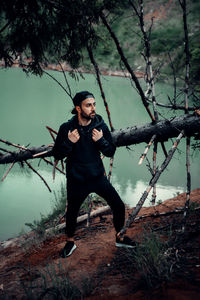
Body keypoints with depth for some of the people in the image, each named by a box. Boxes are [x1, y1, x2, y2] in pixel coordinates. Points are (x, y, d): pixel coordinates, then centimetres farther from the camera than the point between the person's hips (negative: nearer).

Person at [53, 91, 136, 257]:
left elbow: (111, 152, -3)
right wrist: (69, 142, -26)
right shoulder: (67, 128, -14)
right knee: (72, 213, 13)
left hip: (98, 177, 2)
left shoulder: (100, 125, -7)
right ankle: (70, 242, 41)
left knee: (119, 207, 4)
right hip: (76, 181, -2)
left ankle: (119, 237, 30)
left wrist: (100, 140, -23)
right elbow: (57, 155, -8)